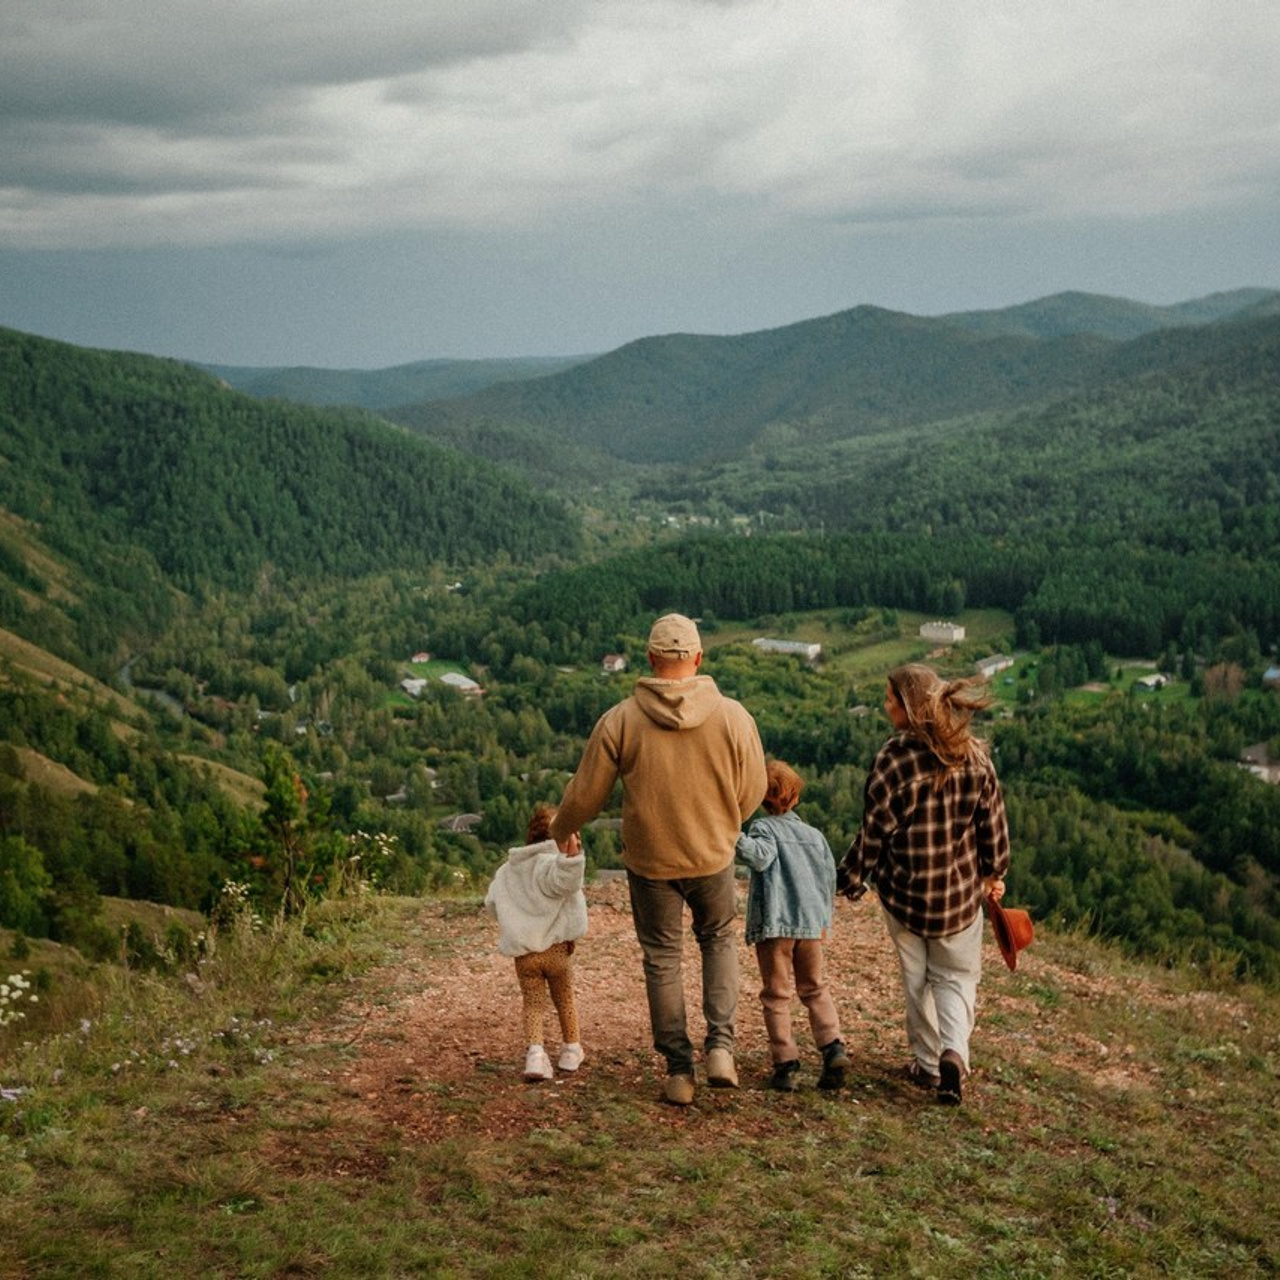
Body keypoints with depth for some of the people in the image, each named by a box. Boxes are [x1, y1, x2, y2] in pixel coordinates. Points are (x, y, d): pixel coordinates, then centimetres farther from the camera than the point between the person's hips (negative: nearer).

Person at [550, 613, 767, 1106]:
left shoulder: (620, 720, -14)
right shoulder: (733, 717, -12)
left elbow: (585, 794, -6)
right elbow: (752, 792, -2)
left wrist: (559, 830, 16)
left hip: (649, 860, 0)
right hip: (713, 856, 1)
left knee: (662, 958, 15)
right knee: (719, 940, 24)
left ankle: (678, 1070, 19)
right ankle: (720, 1046, 8)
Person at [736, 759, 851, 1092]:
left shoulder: (764, 828, -3)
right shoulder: (815, 835, 14)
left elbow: (760, 856, -24)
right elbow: (829, 878, 17)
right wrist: (824, 920, 27)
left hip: (774, 924, -4)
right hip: (811, 923, 4)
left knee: (776, 995, 3)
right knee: (815, 988, 18)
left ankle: (786, 1064, -1)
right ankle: (833, 1046, 1)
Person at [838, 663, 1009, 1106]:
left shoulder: (893, 758, -19)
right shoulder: (974, 754, -6)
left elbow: (874, 831, -14)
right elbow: (993, 821, 2)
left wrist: (848, 880, -2)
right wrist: (994, 873, 17)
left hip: (903, 890, -2)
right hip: (961, 891, 2)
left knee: (917, 978, 16)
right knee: (957, 975, 15)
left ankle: (928, 1063, 24)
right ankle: (954, 1051, -7)